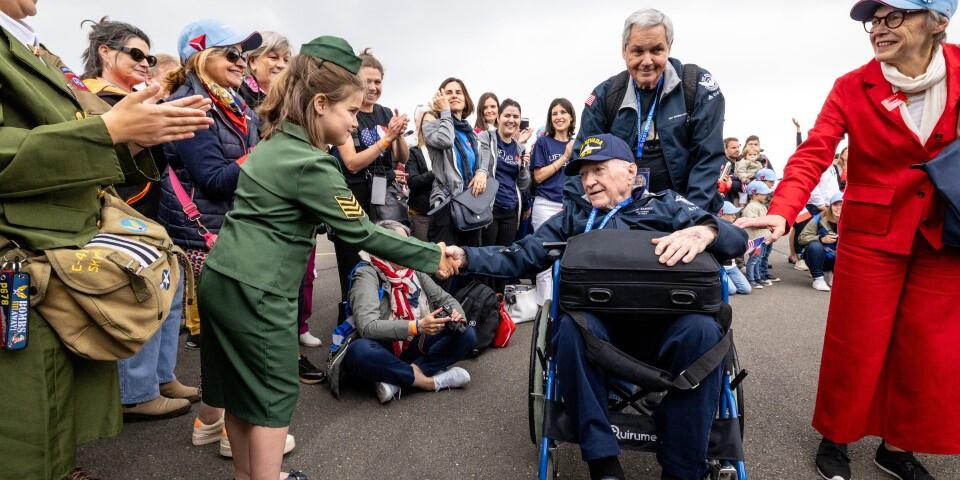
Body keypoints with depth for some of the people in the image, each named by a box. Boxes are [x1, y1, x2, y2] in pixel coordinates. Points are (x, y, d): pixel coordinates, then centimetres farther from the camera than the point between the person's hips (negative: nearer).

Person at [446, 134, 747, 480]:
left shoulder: (666, 204, 18)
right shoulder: (573, 215, 23)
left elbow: (736, 239, 5)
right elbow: (521, 255, 14)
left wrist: (705, 231, -20)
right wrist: (466, 257, -2)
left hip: (662, 324, 0)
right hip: (600, 323, 1)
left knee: (701, 330, -31)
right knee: (572, 325, -32)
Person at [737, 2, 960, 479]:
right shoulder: (851, 87, -8)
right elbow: (812, 154, -19)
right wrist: (782, 211, -35)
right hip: (872, 233, -2)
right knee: (856, 345, 4)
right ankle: (835, 438, 23)